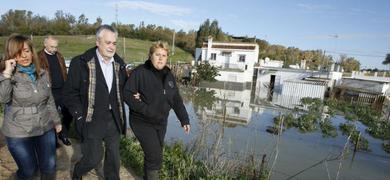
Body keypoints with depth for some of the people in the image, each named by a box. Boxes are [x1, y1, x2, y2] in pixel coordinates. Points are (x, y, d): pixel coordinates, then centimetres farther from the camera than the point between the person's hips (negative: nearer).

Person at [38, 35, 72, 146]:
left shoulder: (59, 56, 11)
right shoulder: (39, 57, -7)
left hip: (62, 90, 5)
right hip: (50, 92, -5)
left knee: (68, 114, 9)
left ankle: (63, 135, 30)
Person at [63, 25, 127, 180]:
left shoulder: (119, 63, 4)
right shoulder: (81, 62, -10)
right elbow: (70, 93, -7)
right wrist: (80, 116, -11)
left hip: (114, 120, 4)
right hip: (92, 121, -4)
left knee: (113, 157, 14)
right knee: (94, 158, 4)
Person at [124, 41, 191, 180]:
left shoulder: (168, 75, 4)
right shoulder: (140, 72, -15)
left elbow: (176, 100, 7)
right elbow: (127, 93, -18)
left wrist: (184, 119, 4)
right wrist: (145, 109, -25)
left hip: (161, 122, 6)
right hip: (143, 122, -6)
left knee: (154, 155, 19)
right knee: (155, 157, -8)